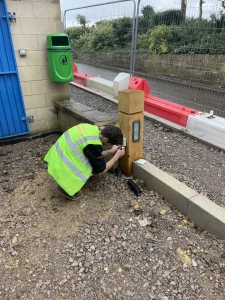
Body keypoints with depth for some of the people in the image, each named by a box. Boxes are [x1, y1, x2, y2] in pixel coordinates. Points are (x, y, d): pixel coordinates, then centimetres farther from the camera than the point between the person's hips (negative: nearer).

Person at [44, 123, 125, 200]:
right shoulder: (93, 145, -24)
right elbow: (103, 169, -9)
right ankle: (66, 188, 1)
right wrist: (117, 156, 2)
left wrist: (110, 151, 12)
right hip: (61, 168, -9)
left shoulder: (92, 128, 0)